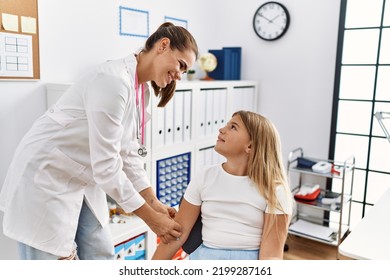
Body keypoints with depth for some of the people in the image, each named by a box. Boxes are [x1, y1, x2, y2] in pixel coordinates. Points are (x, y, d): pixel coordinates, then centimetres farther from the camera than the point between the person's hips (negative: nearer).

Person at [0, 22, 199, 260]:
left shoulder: (141, 90, 2)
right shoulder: (113, 80, -27)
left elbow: (129, 155, 5)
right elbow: (105, 166, -28)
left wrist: (154, 203, -2)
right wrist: (151, 218, -20)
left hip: (82, 182, 9)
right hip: (45, 179, -9)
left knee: (102, 258, 13)